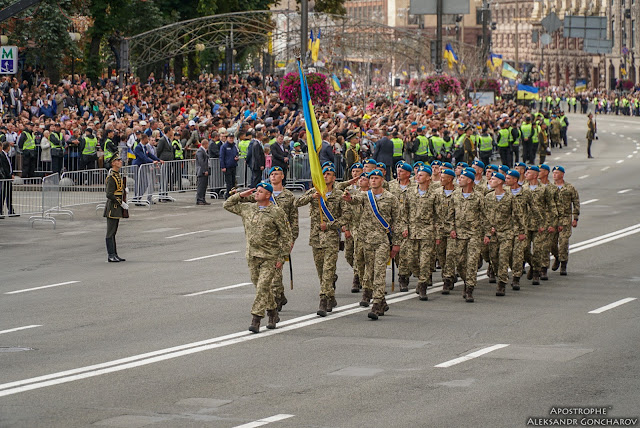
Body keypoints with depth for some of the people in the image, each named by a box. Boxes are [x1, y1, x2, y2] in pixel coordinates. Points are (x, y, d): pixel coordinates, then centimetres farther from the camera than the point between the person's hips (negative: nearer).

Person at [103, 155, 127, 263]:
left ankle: (114, 255, 16)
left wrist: (124, 190, 11)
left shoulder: (118, 175, 13)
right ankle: (111, 256, -4)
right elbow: (109, 195, -22)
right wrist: (121, 203, -19)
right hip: (113, 207, -10)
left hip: (117, 208, 10)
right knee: (111, 233, -5)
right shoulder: (112, 177, -17)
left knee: (113, 233, 12)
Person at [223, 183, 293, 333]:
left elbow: (286, 235, -5)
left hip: (270, 257, -6)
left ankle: (256, 319, -13)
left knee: (263, 287, -11)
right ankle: (273, 314, 29)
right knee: (262, 287, 13)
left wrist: (282, 257, -9)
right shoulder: (247, 209, 9)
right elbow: (227, 205, 20)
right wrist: (241, 196, 6)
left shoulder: (276, 212, -7)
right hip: (252, 256, 6)